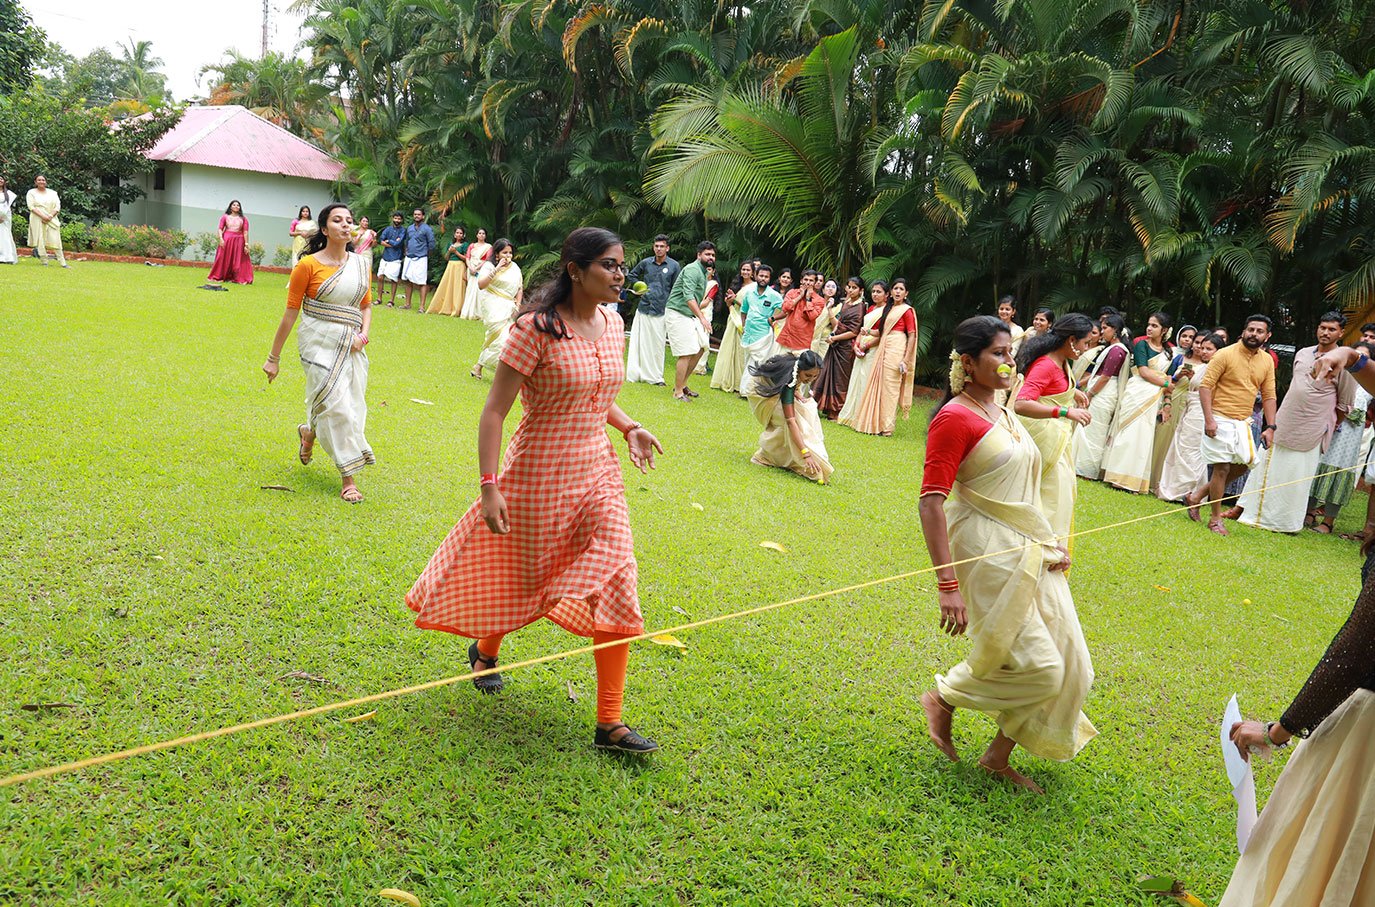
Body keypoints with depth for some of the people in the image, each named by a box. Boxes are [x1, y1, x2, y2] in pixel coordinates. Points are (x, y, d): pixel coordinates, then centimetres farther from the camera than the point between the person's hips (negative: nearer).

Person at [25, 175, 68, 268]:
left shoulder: (52, 193, 15)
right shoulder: (31, 192, 7)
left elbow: (58, 206, 6)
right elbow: (31, 207, -4)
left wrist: (51, 216, -10)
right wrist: (42, 216, -17)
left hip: (51, 220, 1)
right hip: (37, 220, -1)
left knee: (55, 241, -4)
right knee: (40, 240, -5)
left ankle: (63, 263, -6)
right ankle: (44, 262, -2)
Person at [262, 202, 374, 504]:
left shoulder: (361, 264, 6)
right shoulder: (309, 265, -8)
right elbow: (290, 312, -5)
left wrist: (364, 333, -4)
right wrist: (274, 358, -2)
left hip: (351, 346, 6)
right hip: (319, 342, -5)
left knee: (352, 406, 9)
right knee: (336, 405, -11)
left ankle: (308, 432, 43)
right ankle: (348, 479, -2)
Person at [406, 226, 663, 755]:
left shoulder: (613, 324, 4)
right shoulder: (537, 328, -17)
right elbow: (494, 411, -17)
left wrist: (629, 428, 4)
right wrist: (489, 486, -22)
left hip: (598, 473, 6)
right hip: (539, 476, -6)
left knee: (616, 588, -4)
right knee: (522, 580, 14)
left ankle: (610, 724, 5)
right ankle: (485, 649, 50)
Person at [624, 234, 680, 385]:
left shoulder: (674, 265, 2)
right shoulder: (646, 263, 7)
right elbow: (631, 275, 23)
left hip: (661, 311, -2)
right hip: (643, 308, 2)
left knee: (658, 344, 1)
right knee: (639, 342, 3)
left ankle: (656, 376, 8)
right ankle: (634, 374, 8)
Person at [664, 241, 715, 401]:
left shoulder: (703, 272, 16)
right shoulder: (692, 269, -16)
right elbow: (688, 296, -27)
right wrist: (702, 317, -33)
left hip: (690, 315, 10)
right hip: (677, 314, -10)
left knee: (700, 348, 9)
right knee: (686, 354, -11)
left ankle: (682, 384, 20)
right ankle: (678, 392, -3)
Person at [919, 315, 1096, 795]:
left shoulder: (1002, 414, 12)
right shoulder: (955, 418, -15)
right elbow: (930, 503, -22)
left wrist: (1050, 543, 18)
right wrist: (947, 584, -26)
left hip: (1031, 552, 9)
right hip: (989, 555, -9)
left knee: (1065, 662, 9)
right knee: (1036, 666, -7)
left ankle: (999, 755, 24)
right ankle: (943, 698, 17)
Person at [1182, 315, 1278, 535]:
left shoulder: (1267, 361, 8)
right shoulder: (1225, 354, -9)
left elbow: (1269, 395, 11)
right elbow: (1205, 385, -12)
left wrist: (1270, 427, 3)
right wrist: (1209, 419, -20)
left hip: (1243, 422, 7)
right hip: (1220, 420, -6)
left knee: (1243, 464, 7)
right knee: (1222, 467, -5)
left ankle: (1197, 496, 20)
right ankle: (1216, 519, 6)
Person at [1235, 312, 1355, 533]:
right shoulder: (1302, 354, 8)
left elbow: (1344, 406, -1)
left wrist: (1328, 427, 6)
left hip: (1310, 432, -5)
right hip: (1282, 423, 5)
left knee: (1297, 477, 1)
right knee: (1265, 467, 10)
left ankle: (1285, 521, 12)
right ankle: (1242, 508, 17)